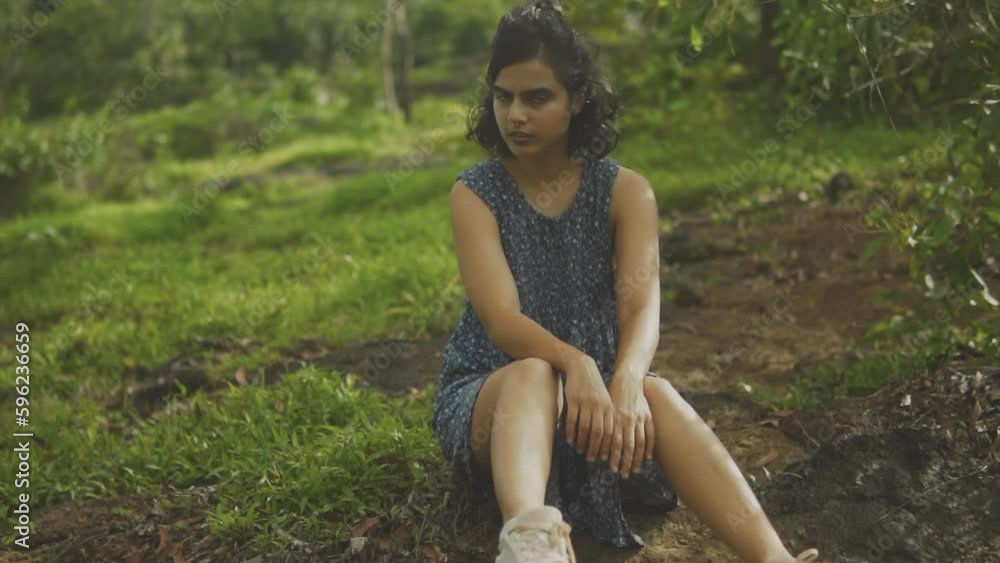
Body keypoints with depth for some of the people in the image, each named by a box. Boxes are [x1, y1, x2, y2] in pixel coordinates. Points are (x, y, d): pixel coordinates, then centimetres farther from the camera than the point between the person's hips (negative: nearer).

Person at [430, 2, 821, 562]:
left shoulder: (625, 191, -1)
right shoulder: (475, 193, -5)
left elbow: (642, 305, -16)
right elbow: (501, 317, -19)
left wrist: (627, 380, -39)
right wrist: (573, 364, -40)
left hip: (596, 388, 2)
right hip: (490, 394, -1)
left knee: (657, 395, -33)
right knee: (533, 375, -37)